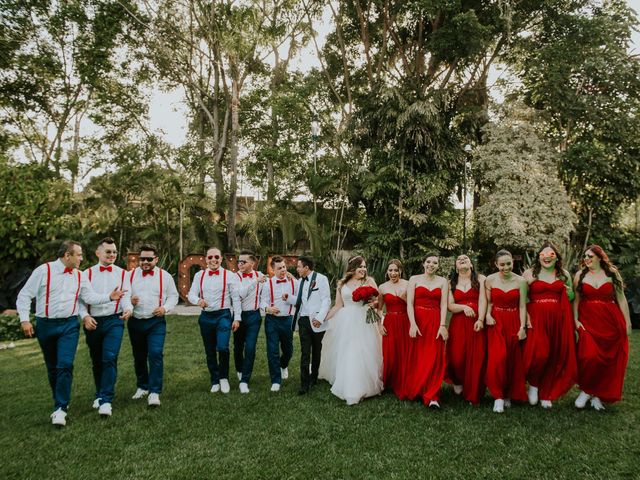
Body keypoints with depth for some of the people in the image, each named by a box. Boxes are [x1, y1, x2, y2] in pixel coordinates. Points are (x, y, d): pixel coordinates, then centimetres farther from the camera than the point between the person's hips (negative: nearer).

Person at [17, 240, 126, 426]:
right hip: (45, 325, -1)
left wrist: (109, 297, -11)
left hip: (69, 325, 1)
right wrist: (24, 319, -11)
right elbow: (24, 296, -4)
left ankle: (60, 409, -6)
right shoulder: (43, 271, -6)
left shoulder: (79, 276, 6)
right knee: (52, 367, 13)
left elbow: (91, 297, 4)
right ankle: (60, 401, 32)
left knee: (65, 365, -12)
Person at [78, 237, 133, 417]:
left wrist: (128, 309, -22)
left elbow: (126, 296, -1)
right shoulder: (87, 274, 7)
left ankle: (106, 400, -9)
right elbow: (80, 298, 3)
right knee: (96, 361, 14)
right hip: (92, 322, 2)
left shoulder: (122, 274, 6)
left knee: (110, 358, -15)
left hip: (114, 321, -2)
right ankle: (99, 394, 32)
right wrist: (84, 316, -13)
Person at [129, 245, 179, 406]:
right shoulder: (131, 275, 3)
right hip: (135, 322, 3)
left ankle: (154, 392, -7)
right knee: (138, 357, 15)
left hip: (156, 322, -3)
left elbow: (173, 296, 5)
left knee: (155, 354, -15)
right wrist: (129, 301, -13)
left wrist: (165, 308, -13)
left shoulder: (165, 276, -1)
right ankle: (142, 387, 34)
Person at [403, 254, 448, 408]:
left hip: (435, 322, 1)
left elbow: (443, 305, 0)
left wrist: (442, 325, -11)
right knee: (416, 358, 4)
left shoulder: (442, 281, 7)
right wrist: (413, 324, -15)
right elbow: (409, 303, -4)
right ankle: (413, 391, 19)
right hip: (417, 321, 0)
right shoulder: (414, 279, 4)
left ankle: (431, 396, -1)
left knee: (434, 359, -4)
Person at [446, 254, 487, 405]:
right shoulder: (451, 283, 12)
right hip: (458, 324, 1)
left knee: (476, 358, -3)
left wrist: (480, 319, -18)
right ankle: (458, 382, 24)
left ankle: (473, 395, 12)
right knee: (457, 357, -6)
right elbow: (450, 305, 2)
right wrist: (464, 307, -17)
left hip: (477, 322, -1)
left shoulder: (480, 279, 7)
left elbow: (482, 300, -5)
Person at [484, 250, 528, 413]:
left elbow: (522, 306, -2)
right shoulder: (490, 280, -1)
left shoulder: (520, 281, -3)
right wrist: (487, 315, -11)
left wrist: (522, 327, -8)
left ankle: (508, 394, 23)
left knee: (512, 360, 6)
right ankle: (498, 396, -2)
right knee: (497, 358, -13)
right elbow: (488, 302, 7)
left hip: (514, 323, 1)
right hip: (496, 322, -1)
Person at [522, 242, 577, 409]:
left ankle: (546, 394, 20)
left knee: (555, 357, 4)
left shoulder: (564, 274, 13)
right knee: (538, 353, -17)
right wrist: (525, 316, -11)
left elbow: (571, 298, 24)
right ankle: (533, 384, 10)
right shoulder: (529, 273, 3)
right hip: (536, 318, -3)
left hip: (558, 320, 3)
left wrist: (570, 293, 0)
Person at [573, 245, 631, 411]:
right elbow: (576, 300, 3)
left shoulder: (612, 274, 3)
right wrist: (575, 319, -5)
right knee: (589, 357, -16)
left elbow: (621, 299, 4)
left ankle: (598, 395, 19)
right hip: (588, 321, -1)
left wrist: (627, 322, 1)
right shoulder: (580, 275, 4)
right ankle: (585, 390, 6)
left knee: (609, 361, 3)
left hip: (611, 322, 1)